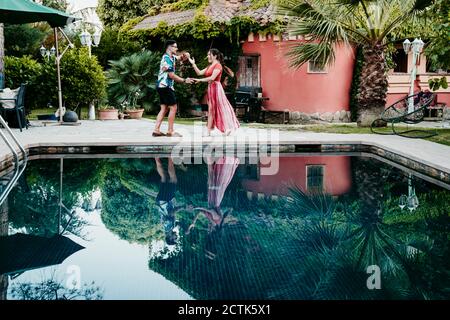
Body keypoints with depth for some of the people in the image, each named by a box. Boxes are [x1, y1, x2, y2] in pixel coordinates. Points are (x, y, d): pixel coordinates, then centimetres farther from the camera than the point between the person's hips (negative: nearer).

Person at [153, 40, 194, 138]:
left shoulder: (171, 57, 13)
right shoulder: (167, 58, -16)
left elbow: (179, 57, 27)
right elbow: (171, 75, -19)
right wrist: (184, 81, -12)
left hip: (162, 86, 10)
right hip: (165, 86, -10)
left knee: (164, 109, 9)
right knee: (173, 108, -6)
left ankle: (156, 130, 6)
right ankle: (170, 131, -3)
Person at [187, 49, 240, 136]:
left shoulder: (218, 65, -10)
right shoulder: (210, 66, 18)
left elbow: (212, 77, -20)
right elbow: (199, 73, 12)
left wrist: (200, 80, -15)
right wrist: (193, 63, 6)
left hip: (216, 87, -9)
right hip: (210, 88, 9)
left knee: (219, 108, -5)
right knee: (211, 110, 7)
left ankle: (228, 128, 3)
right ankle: (208, 131, 9)